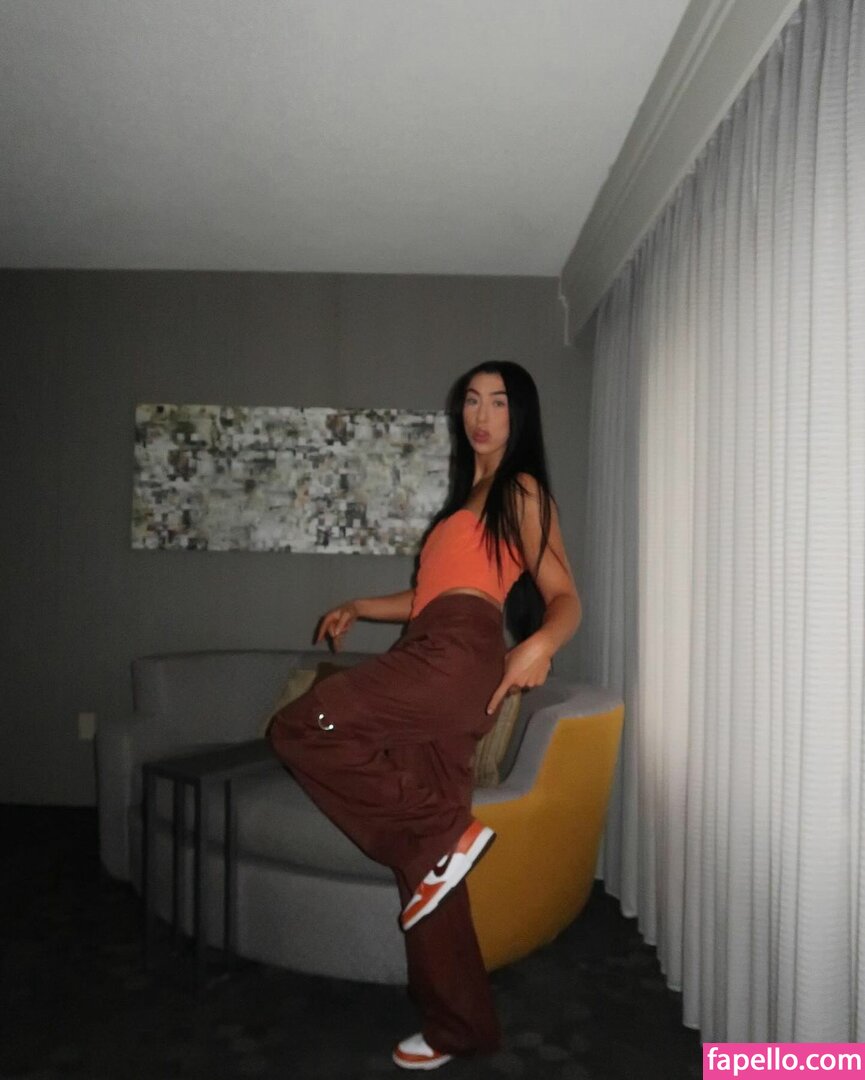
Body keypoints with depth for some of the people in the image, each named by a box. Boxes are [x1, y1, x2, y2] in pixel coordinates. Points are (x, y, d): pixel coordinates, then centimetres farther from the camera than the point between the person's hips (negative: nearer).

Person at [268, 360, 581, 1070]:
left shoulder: (522, 491, 5)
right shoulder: (468, 497, 28)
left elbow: (566, 598, -3)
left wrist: (540, 645, -24)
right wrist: (360, 607, 23)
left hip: (460, 656, -8)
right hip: (434, 660, 8)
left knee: (302, 728, -17)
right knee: (425, 852, 7)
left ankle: (447, 833, -9)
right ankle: (459, 1027, 19)